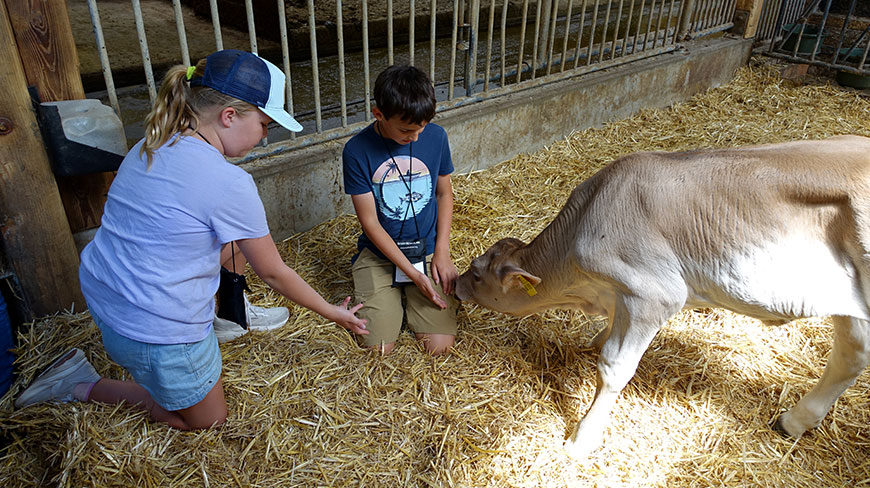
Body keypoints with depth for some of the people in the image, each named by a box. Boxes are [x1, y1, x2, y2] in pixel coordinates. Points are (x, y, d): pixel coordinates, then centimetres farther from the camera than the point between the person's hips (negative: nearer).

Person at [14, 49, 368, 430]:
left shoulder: (150, 147, -1)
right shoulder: (230, 184, -25)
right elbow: (273, 273, -13)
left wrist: (235, 248, 25)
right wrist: (333, 313, 1)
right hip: (158, 333, -9)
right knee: (207, 421, 16)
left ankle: (228, 313, 31)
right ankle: (85, 388, 10)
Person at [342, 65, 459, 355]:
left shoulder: (436, 137, -6)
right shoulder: (357, 151, -14)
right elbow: (369, 222, -12)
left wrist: (442, 252, -2)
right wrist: (413, 274, -16)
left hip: (429, 251, 2)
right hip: (380, 254, -1)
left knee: (440, 345, -10)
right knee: (379, 347, -12)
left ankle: (408, 297, 18)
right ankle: (394, 298, 18)